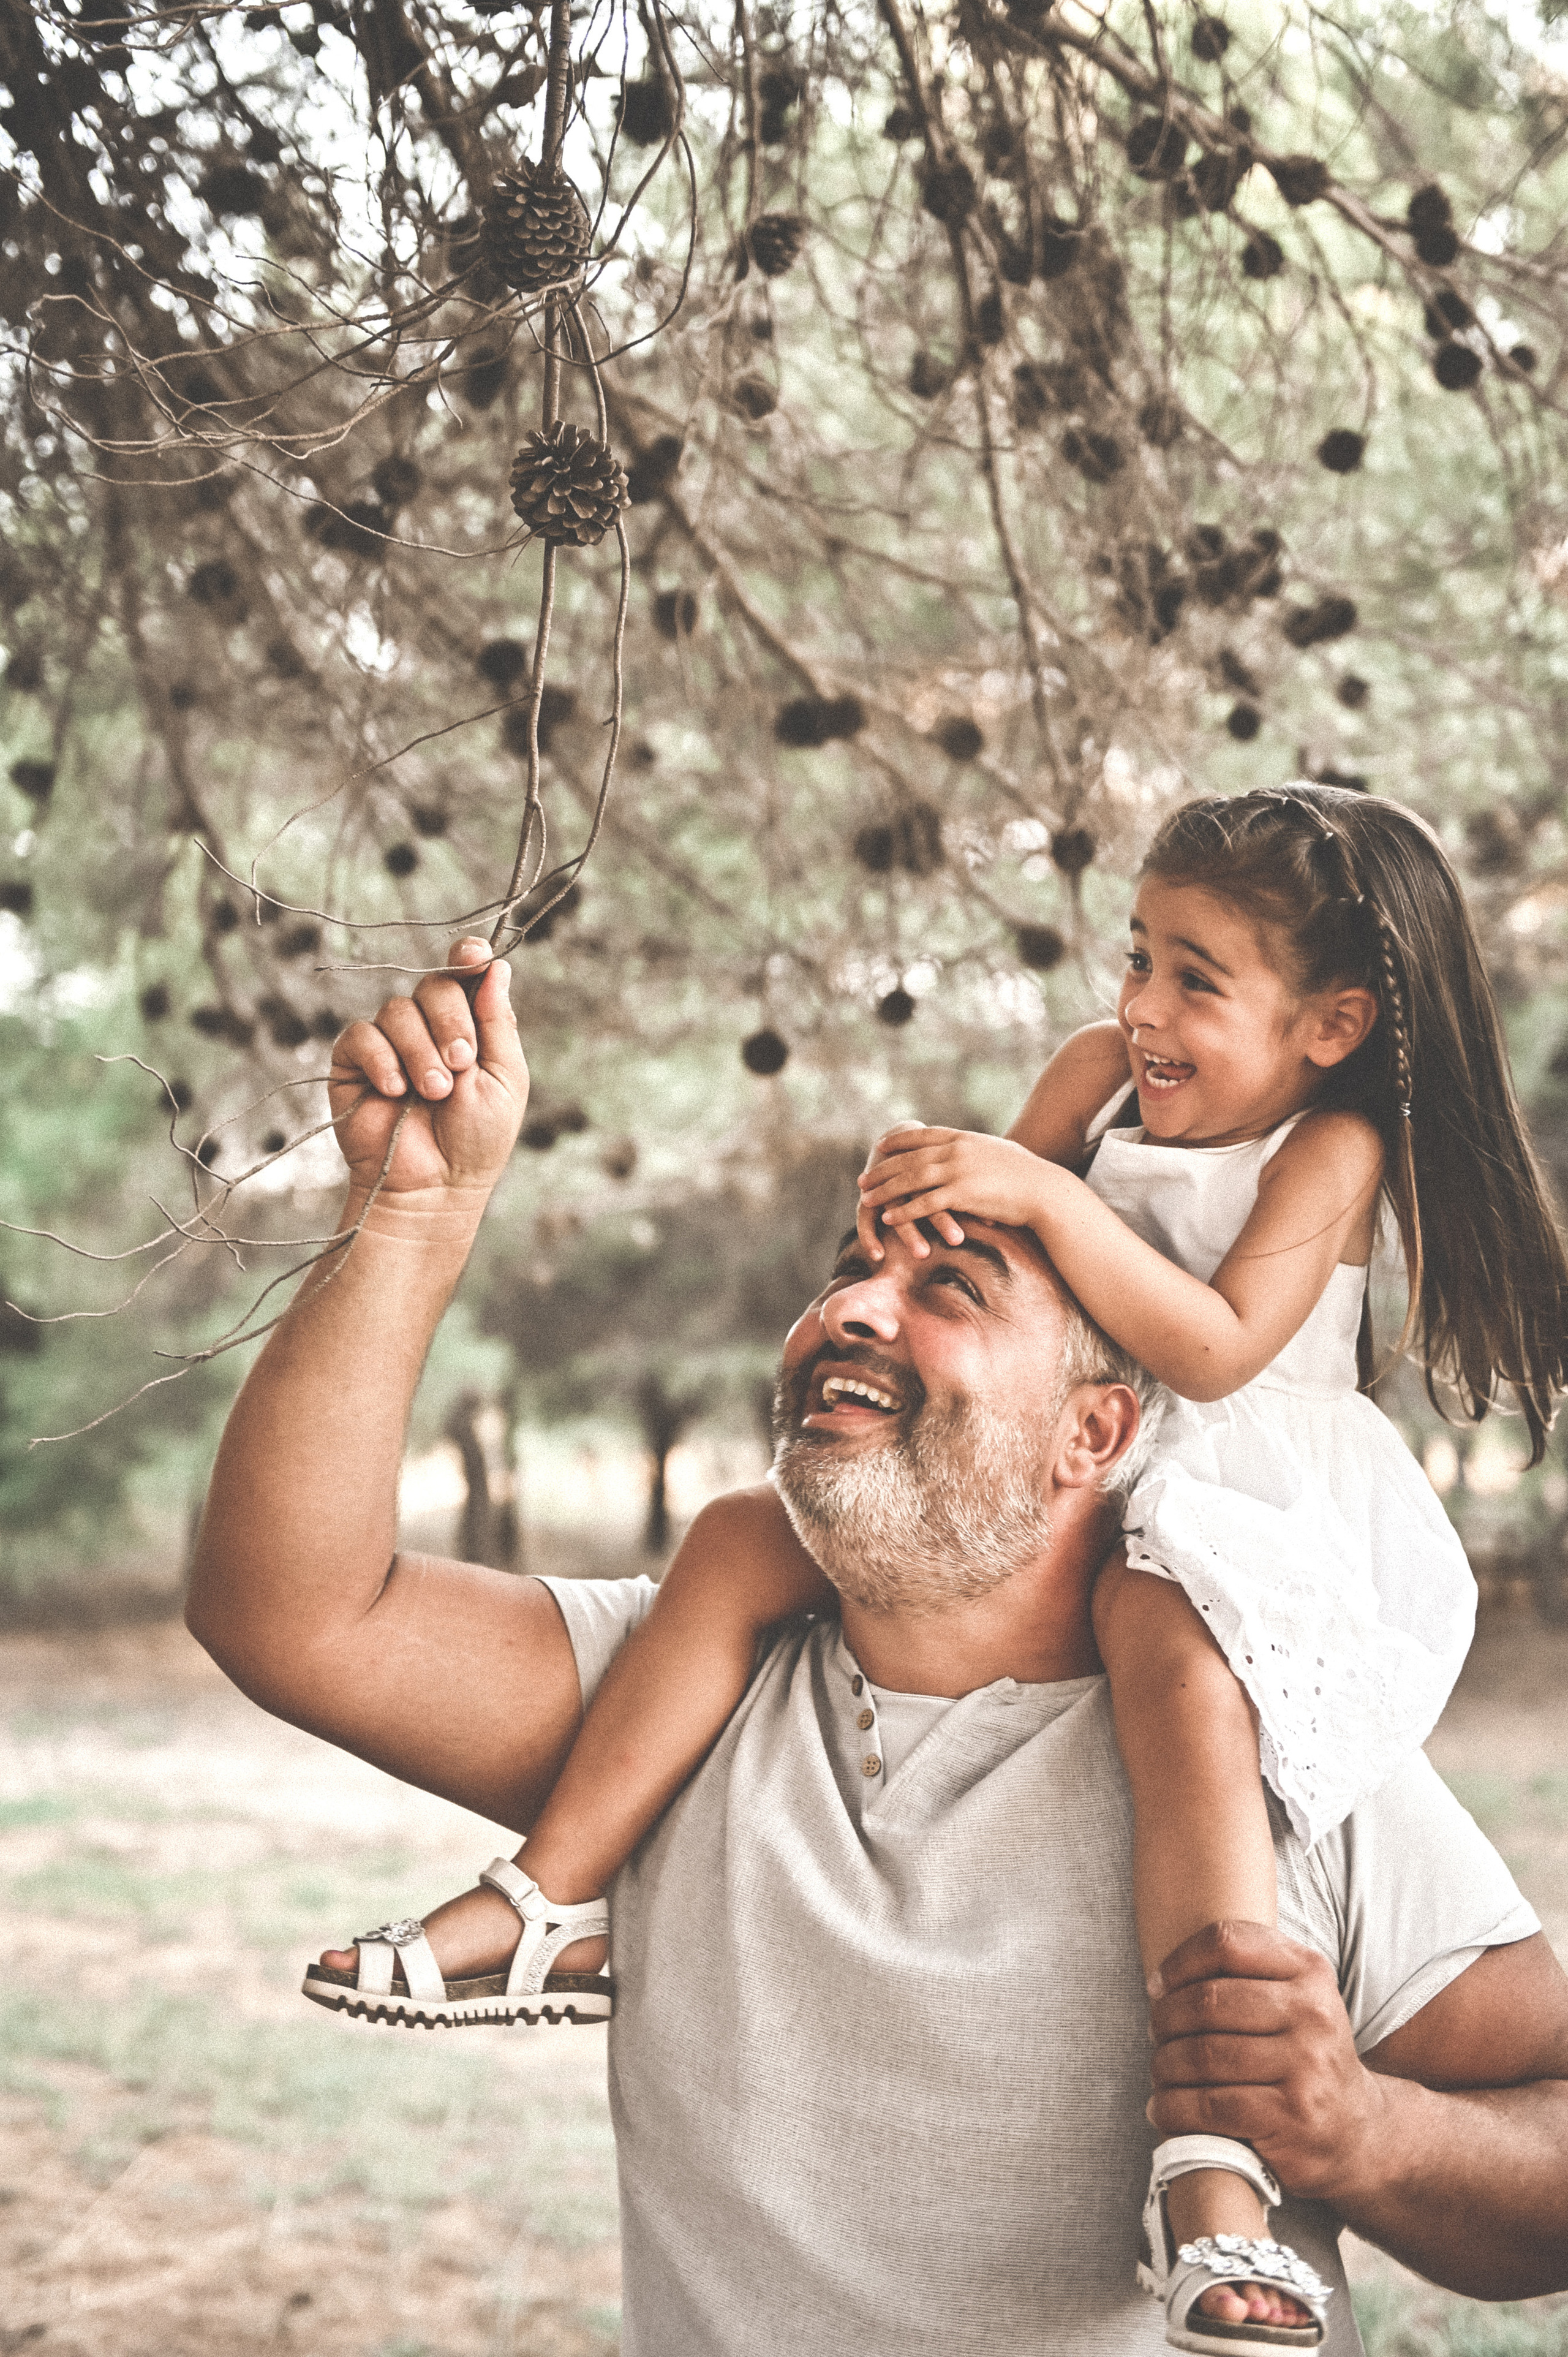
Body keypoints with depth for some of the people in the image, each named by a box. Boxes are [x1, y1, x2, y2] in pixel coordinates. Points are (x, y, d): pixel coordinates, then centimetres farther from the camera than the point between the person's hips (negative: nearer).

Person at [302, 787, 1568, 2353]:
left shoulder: (1335, 1148, -10)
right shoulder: (1099, 1071, 6)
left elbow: (1216, 1345, -23)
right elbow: (984, 1258, 10)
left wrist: (1042, 1193, -29)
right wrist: (921, 1197, -14)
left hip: (1237, 1508, -7)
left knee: (1177, 1674, -38)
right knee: (758, 1531, -6)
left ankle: (1218, 2172, -43)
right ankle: (555, 1902, -5)